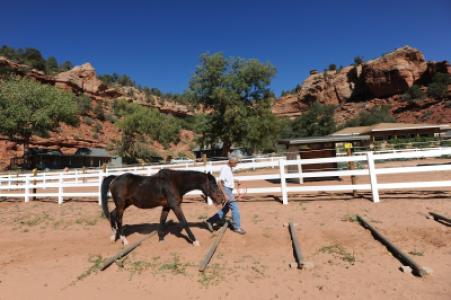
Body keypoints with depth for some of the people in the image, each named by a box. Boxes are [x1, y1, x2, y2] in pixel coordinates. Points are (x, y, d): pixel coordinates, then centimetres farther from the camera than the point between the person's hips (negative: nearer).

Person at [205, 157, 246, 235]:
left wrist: (236, 181, 10)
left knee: (225, 209, 14)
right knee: (235, 207, -5)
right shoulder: (225, 169, -18)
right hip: (226, 190, -10)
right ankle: (236, 227, 9)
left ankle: (210, 221, 22)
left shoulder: (230, 168, 10)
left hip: (229, 190, 10)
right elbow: (221, 182, -22)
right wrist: (224, 195, -25)